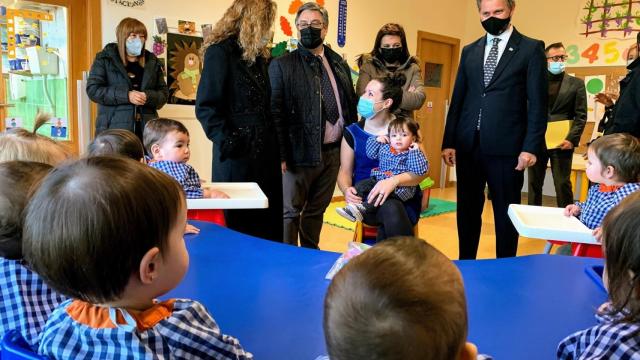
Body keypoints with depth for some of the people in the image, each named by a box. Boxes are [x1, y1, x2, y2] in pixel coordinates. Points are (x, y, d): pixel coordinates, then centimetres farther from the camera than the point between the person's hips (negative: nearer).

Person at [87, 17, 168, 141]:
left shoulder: (152, 62, 15)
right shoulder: (104, 59, 6)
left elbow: (164, 93, 13)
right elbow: (93, 89, -3)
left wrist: (148, 96, -10)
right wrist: (126, 95, -15)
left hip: (145, 129, 3)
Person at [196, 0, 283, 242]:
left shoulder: (258, 54, 14)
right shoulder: (220, 52, -9)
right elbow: (206, 107, -14)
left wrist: (274, 145, 10)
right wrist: (228, 144, -18)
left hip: (265, 153, 7)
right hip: (238, 156, -7)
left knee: (268, 224, 12)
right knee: (238, 225, 6)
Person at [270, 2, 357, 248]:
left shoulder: (340, 65, 12)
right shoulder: (281, 65, -3)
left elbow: (351, 105, 15)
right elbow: (275, 112, -8)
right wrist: (280, 155, -14)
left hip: (334, 152, 5)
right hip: (300, 153, -5)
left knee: (317, 210, 17)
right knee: (290, 212, 4)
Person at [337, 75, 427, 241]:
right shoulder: (352, 133, 3)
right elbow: (345, 171, 7)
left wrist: (394, 181, -29)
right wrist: (346, 190, -16)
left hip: (404, 198, 0)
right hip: (367, 199, 0)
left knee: (388, 228, -33)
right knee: (390, 209, -34)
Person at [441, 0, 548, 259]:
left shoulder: (531, 49, 2)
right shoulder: (469, 51, 14)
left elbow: (538, 103, -3)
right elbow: (457, 99, 12)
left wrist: (531, 147, -11)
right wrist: (448, 141, 6)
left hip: (506, 147, -4)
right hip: (468, 145, 4)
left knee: (506, 213, 7)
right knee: (467, 210, 12)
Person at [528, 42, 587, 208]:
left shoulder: (576, 83, 7)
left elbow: (581, 116, 1)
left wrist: (572, 139, -12)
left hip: (562, 142, -2)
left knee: (562, 183, -1)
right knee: (534, 183, 8)